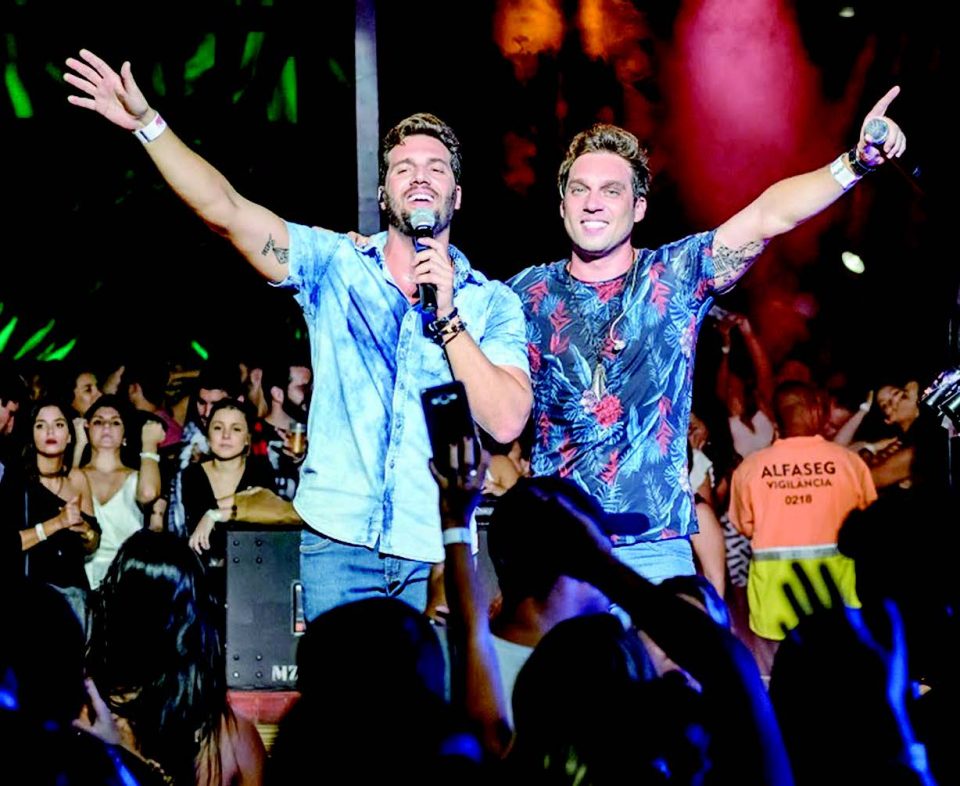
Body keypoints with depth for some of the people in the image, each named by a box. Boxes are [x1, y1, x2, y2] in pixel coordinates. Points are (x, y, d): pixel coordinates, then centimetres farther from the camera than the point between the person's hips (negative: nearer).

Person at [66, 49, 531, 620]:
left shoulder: (493, 302, 5)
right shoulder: (336, 264, 7)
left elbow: (506, 422, -9)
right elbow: (225, 210, -3)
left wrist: (447, 316, -12)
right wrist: (146, 122, -12)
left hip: (438, 552, 0)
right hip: (339, 540, 0)